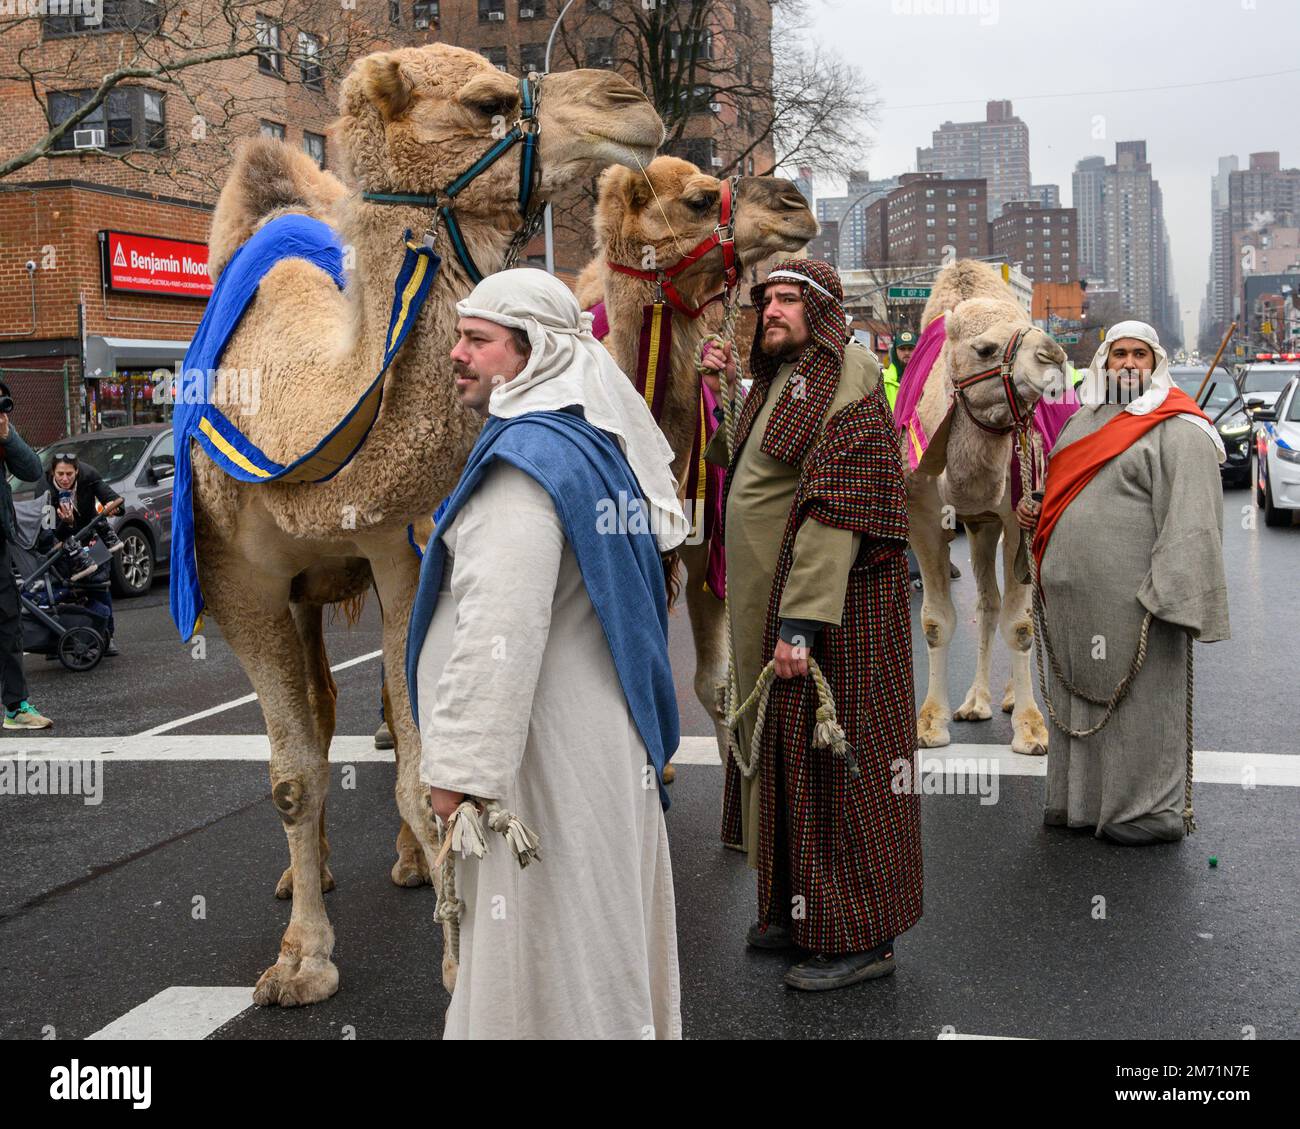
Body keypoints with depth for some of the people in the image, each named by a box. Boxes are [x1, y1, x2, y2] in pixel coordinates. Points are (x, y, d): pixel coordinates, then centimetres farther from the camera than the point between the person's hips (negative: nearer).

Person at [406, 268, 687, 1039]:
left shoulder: (529, 456, -18)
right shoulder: (600, 442, 12)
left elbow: (501, 629, -25)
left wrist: (459, 767, -22)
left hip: (546, 755, -10)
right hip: (609, 740, 10)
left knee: (542, 957, 0)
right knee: (605, 931, 18)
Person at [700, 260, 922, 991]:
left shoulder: (848, 381, -15)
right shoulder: (778, 382, 16)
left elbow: (835, 508, -23)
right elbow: (738, 464, 25)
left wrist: (801, 622, -28)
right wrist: (722, 392, 13)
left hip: (829, 602, -10)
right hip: (769, 604, 10)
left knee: (829, 753, -3)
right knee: (784, 751, 16)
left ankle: (861, 937, 8)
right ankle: (799, 908, 30)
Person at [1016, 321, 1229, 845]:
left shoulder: (1177, 430, -9)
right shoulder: (1085, 419, 17)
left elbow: (1190, 520, -16)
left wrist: (1173, 594, -23)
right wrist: (1036, 509, 10)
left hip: (1131, 598, -8)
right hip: (1072, 595, 8)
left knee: (1136, 698, -1)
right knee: (1079, 693, 15)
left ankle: (1151, 807, 12)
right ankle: (1083, 797, 27)